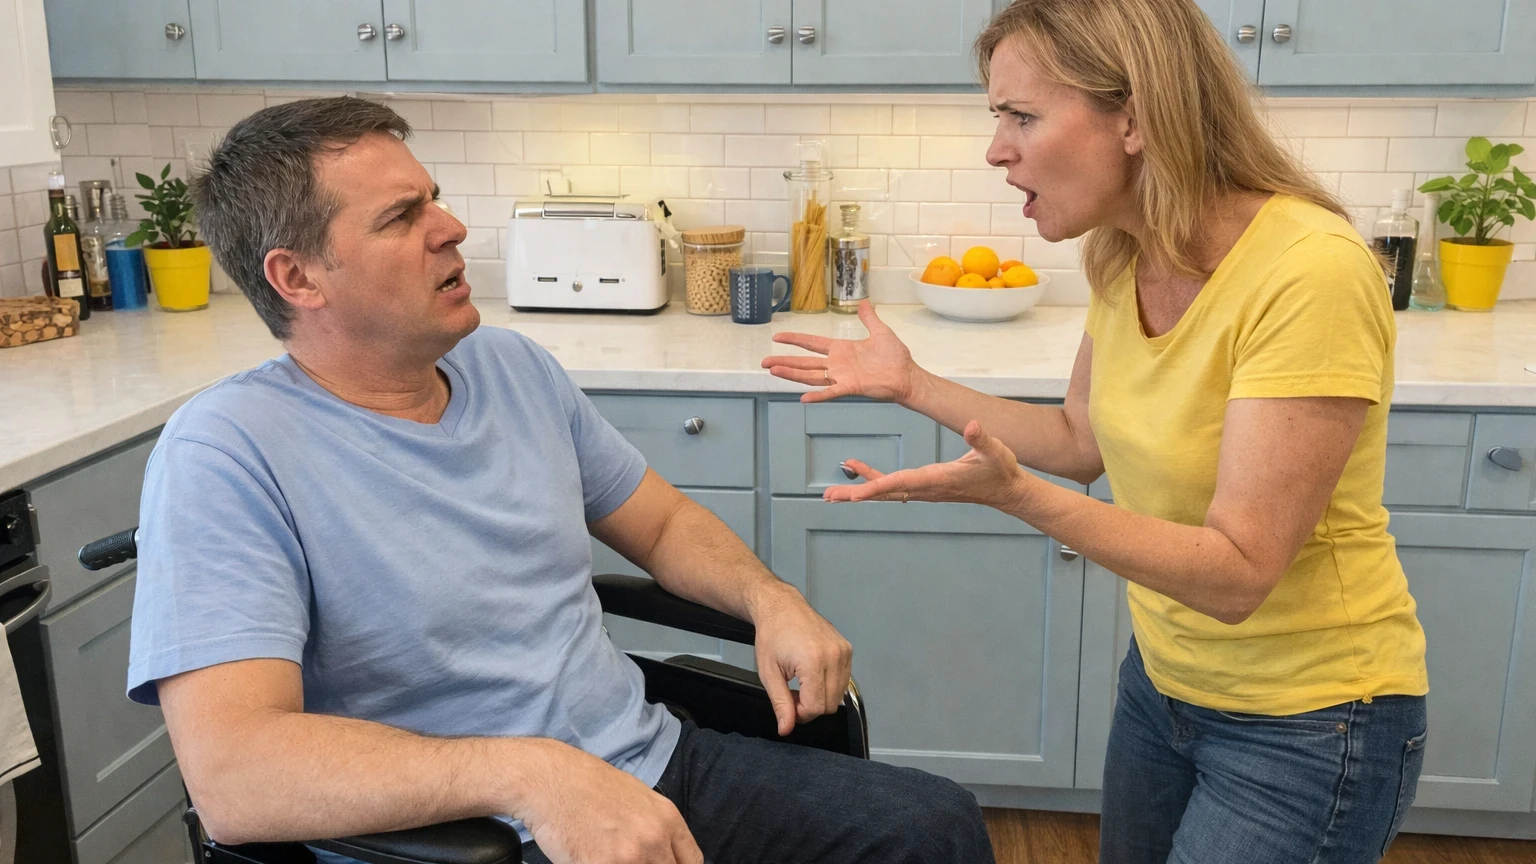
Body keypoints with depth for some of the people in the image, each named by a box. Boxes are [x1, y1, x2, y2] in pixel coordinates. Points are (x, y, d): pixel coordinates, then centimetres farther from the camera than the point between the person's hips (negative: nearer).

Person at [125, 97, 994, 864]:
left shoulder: (515, 367, 7)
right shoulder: (229, 452, -14)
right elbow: (231, 769, -24)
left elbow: (663, 522, 17)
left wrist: (770, 598, -3)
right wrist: (528, 772, -34)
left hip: (654, 767, 7)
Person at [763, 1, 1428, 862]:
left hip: (1308, 719, -7)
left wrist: (1017, 494, -39)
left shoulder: (1310, 274, -29)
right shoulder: (1126, 259, -5)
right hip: (1166, 675, 7)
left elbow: (1237, 575, -29)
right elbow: (1082, 441, 8)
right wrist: (913, 385, 1)